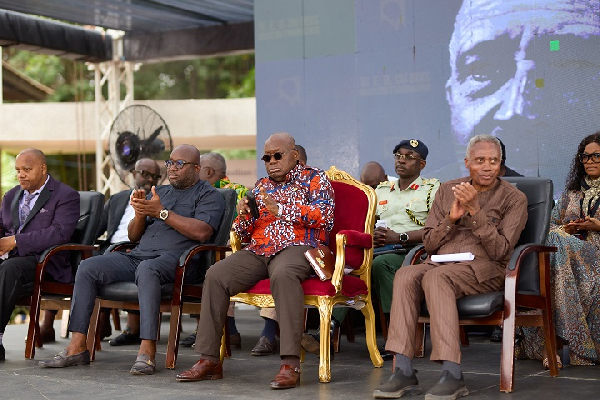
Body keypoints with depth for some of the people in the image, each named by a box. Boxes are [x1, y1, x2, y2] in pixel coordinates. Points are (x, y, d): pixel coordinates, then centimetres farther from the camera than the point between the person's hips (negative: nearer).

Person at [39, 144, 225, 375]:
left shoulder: (209, 195, 8)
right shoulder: (158, 192, 28)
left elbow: (202, 233, -12)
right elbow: (133, 236, 25)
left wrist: (162, 212, -10)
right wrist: (140, 213, 2)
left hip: (173, 258, -7)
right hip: (138, 255, 7)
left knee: (147, 269, -40)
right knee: (88, 267, -14)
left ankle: (147, 351, -42)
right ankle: (77, 347, -17)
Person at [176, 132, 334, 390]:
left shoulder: (314, 178, 11)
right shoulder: (261, 186, 26)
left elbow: (325, 218, -8)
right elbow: (243, 235, 26)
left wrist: (280, 209, -14)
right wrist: (243, 215, 2)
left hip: (297, 248, -5)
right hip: (258, 251, 5)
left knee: (283, 275, -40)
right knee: (215, 275, -21)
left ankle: (290, 364, -43)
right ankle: (209, 359, -20)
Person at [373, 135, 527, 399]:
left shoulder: (513, 199, 5)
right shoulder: (447, 191, 17)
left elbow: (499, 251, -6)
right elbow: (429, 244, 13)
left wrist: (475, 211, -14)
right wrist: (452, 218, -4)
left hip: (484, 268, -4)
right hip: (441, 264, 4)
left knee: (435, 276, -35)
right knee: (405, 275, -29)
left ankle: (452, 376, -40)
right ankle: (404, 373, -35)